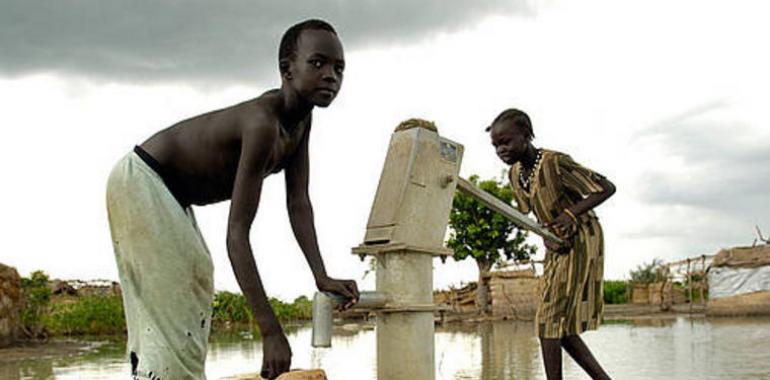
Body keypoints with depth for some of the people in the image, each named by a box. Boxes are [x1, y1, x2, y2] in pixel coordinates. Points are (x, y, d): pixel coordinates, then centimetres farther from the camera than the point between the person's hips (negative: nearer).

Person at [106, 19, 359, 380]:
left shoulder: (301, 119, -5)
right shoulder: (262, 123, -34)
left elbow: (299, 203, -7)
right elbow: (237, 233, -37)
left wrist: (322, 277, -20)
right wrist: (271, 332, -40)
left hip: (172, 197, 10)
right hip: (140, 181, -10)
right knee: (171, 317, -16)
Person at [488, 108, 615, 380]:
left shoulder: (555, 163, -22)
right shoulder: (515, 174, 2)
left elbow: (607, 188, -16)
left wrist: (572, 213, -26)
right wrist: (548, 237, -8)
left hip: (581, 242, -8)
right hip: (558, 245, 8)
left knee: (550, 319, -13)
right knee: (561, 325, 7)